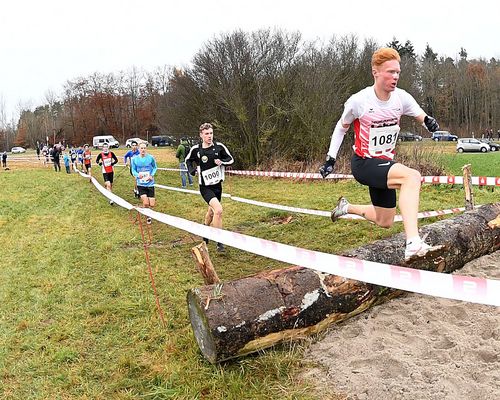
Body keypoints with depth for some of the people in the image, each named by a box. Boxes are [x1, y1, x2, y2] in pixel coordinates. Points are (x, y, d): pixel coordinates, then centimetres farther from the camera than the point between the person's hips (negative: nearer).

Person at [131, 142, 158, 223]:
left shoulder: (151, 158, -7)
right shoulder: (134, 159, -5)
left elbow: (155, 167, 6)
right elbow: (133, 170, 4)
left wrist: (152, 175, -11)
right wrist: (137, 175, -17)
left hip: (150, 183, 1)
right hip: (141, 184, 0)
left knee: (152, 205, -1)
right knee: (146, 203, -15)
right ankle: (148, 216, 15)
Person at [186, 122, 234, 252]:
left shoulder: (219, 147, -5)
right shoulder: (195, 149, -8)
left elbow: (231, 159, 5)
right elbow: (188, 160, 12)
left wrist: (221, 162, -14)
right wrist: (191, 170, -7)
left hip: (217, 185, 4)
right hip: (205, 187, -4)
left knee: (211, 211, 21)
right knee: (218, 210, -24)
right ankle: (219, 242, -14)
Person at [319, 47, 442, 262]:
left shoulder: (401, 97, -5)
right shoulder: (358, 101, -15)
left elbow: (422, 117, 4)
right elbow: (341, 127, 1)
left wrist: (429, 121, -21)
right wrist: (331, 158, -1)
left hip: (385, 163, 6)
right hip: (364, 164, -6)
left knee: (385, 222, 13)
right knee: (412, 176, -33)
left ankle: (347, 207, 38)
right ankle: (413, 244, -41)